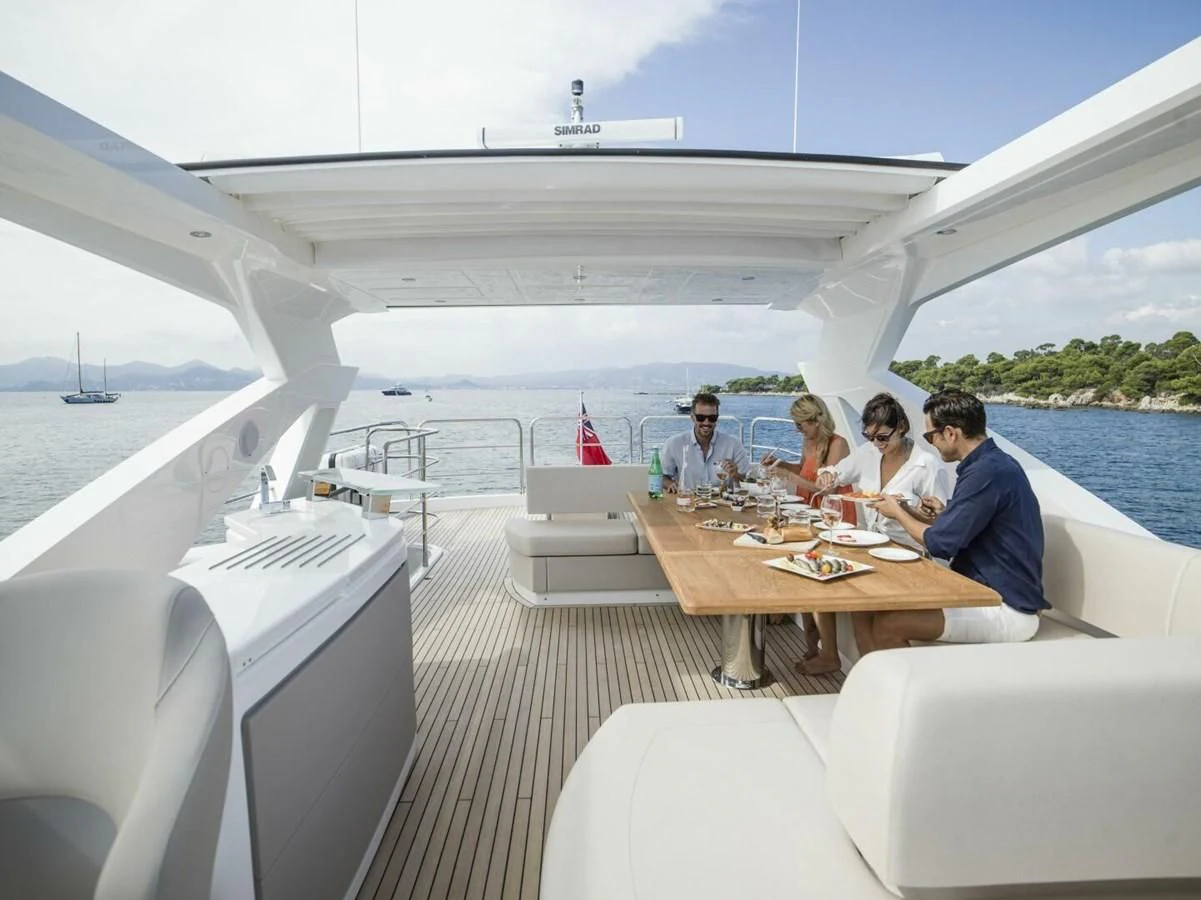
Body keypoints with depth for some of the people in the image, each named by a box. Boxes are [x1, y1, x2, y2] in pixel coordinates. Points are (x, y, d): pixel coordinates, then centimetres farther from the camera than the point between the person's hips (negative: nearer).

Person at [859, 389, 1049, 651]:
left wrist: (897, 512, -1)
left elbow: (940, 544, -17)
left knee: (886, 625, -23)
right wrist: (944, 517, 5)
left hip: (1007, 609, -10)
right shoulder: (994, 463, 11)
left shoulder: (987, 472, -21)